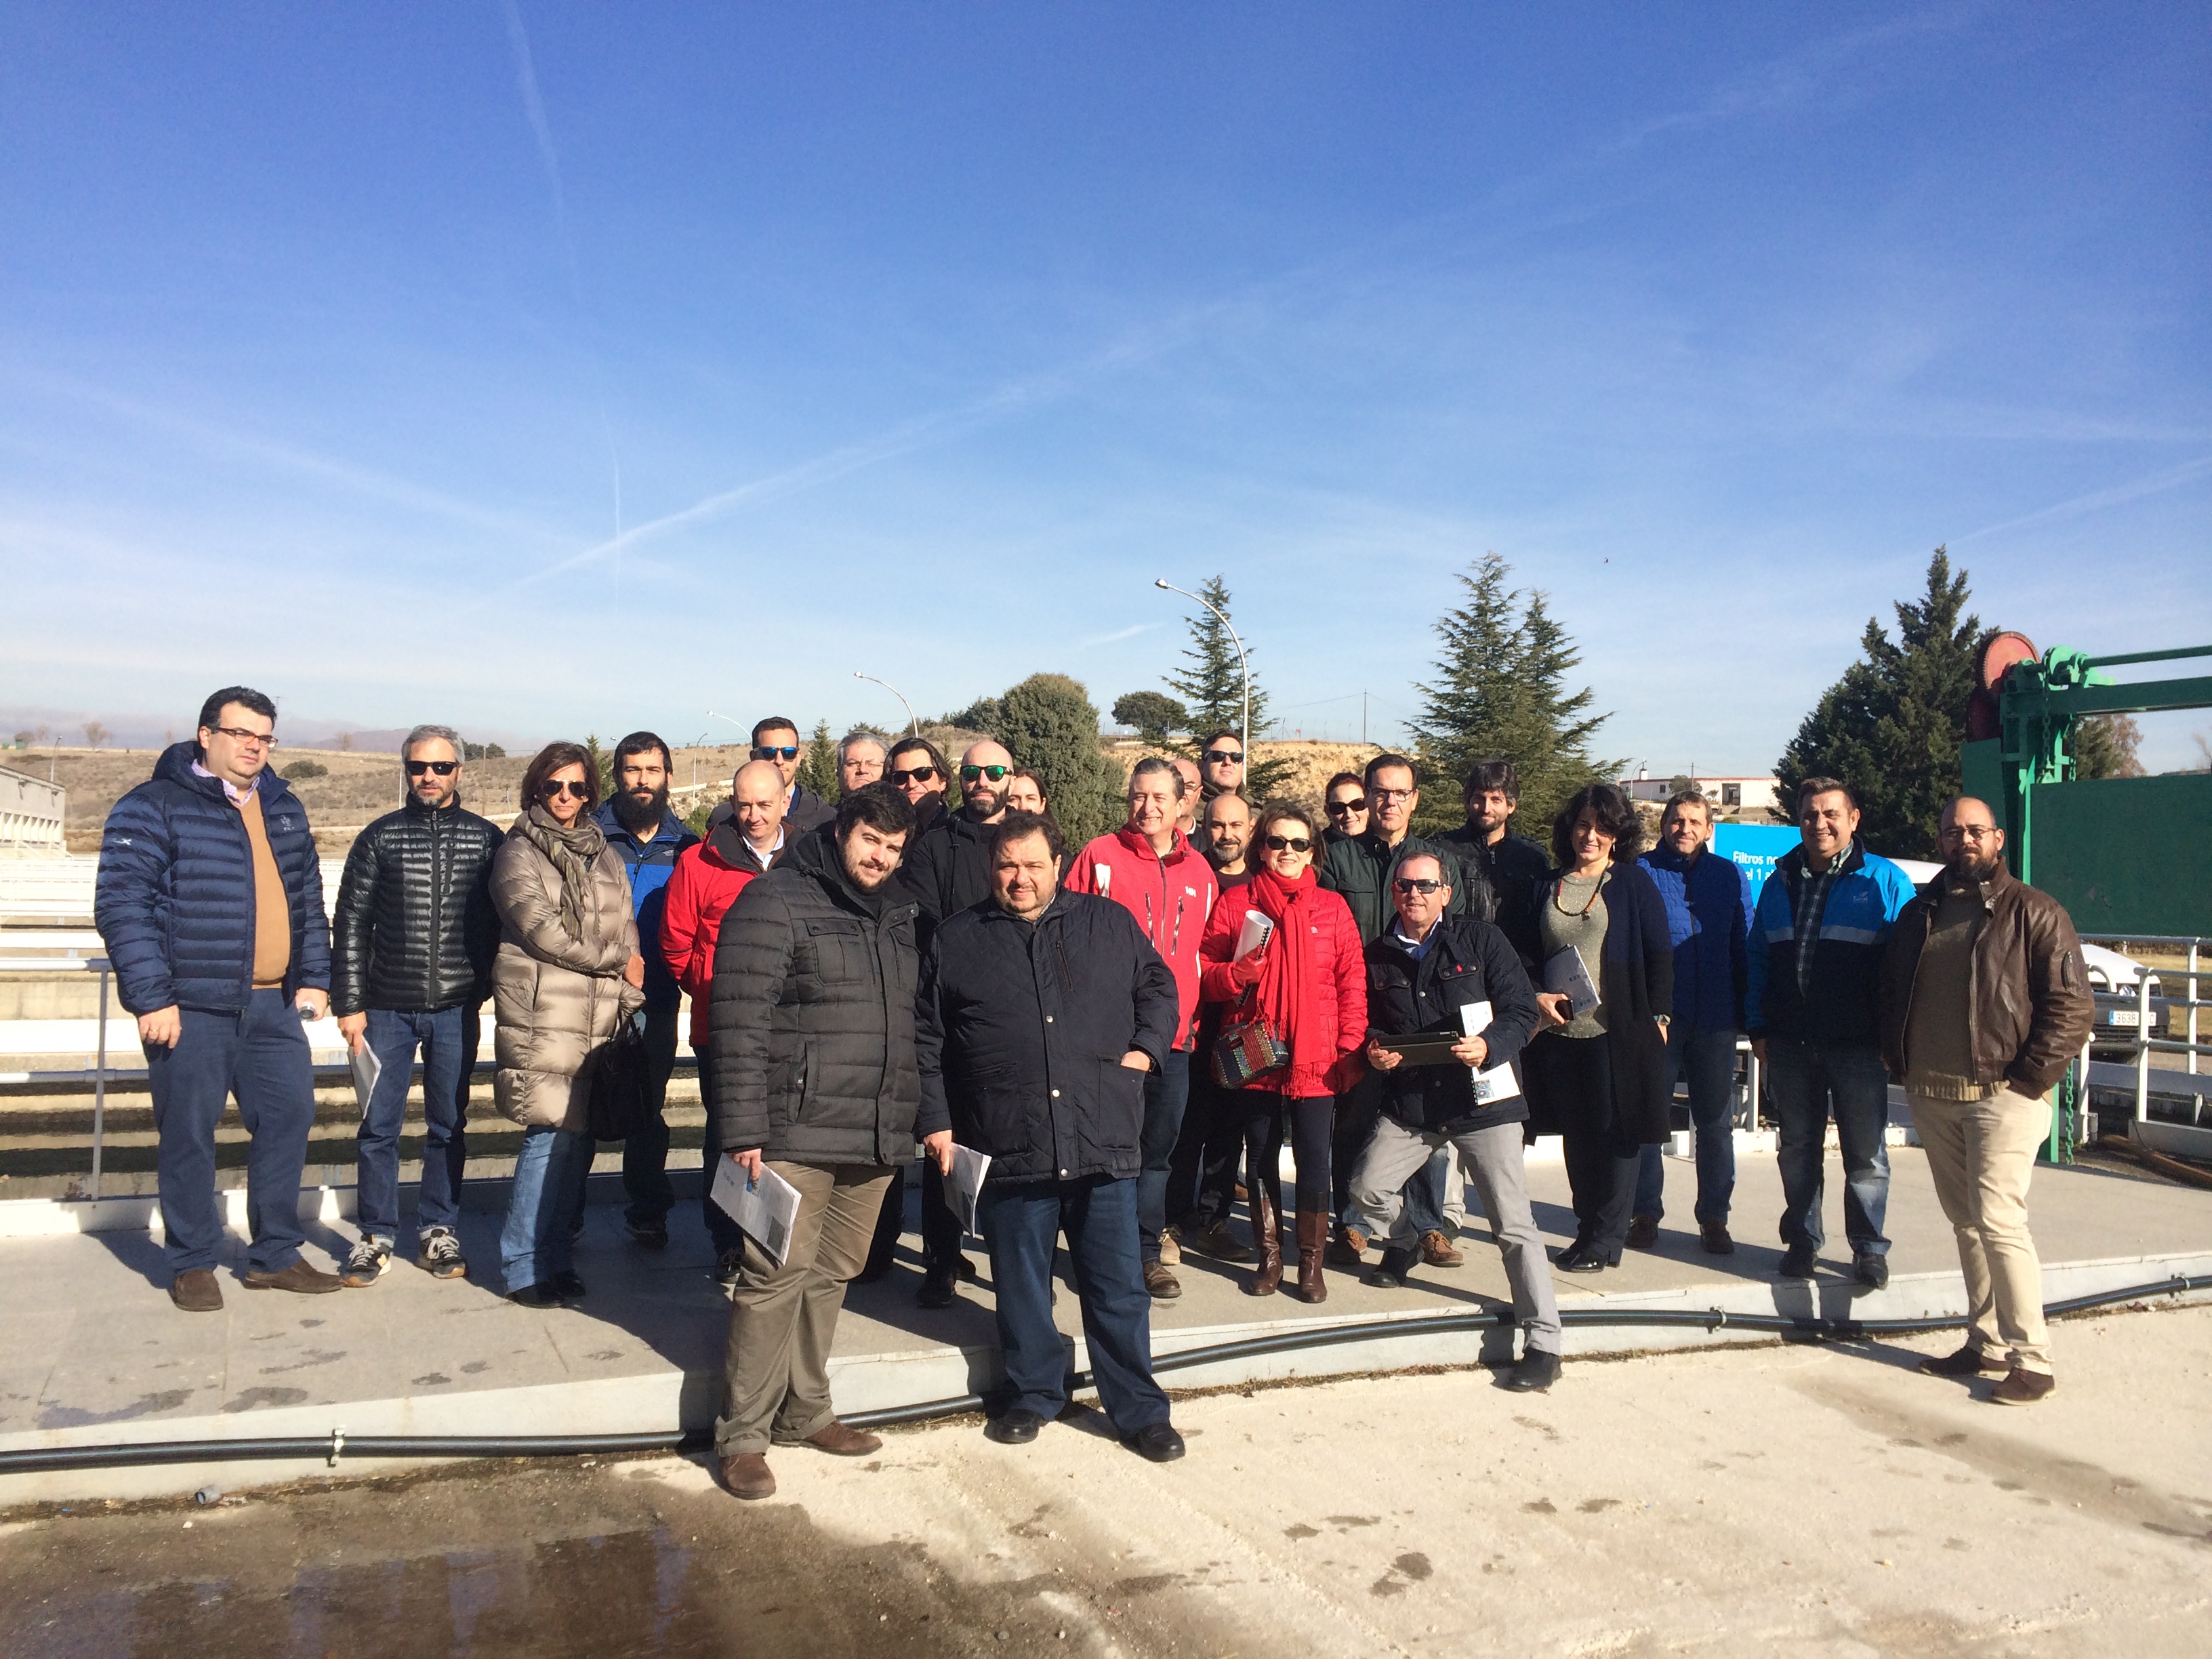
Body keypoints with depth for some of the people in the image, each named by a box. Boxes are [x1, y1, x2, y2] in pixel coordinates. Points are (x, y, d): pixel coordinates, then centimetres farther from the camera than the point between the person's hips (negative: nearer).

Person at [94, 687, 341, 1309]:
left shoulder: (285, 809, 13)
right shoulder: (154, 807, -6)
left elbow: (308, 901, 19)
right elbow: (121, 905, -12)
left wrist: (314, 976, 9)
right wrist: (151, 998, -16)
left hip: (272, 1004, 6)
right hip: (190, 1007, -6)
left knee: (290, 1116, 7)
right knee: (188, 1134, 3)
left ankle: (276, 1255, 20)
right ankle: (192, 1264, 19)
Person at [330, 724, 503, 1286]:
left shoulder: (486, 838, 4)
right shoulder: (380, 837, 4)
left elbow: (503, 921, 6)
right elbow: (351, 924, 4)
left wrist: (489, 989, 2)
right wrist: (349, 1004, -1)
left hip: (456, 1010, 0)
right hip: (388, 1008, 0)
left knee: (448, 1125, 8)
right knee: (378, 1126, 4)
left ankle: (438, 1231, 20)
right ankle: (376, 1235, 17)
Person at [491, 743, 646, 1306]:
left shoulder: (604, 855, 17)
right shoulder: (518, 853, 1)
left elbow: (627, 932, 15)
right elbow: (542, 932, -9)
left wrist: (630, 998, 2)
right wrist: (618, 961, -4)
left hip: (599, 1019, 5)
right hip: (543, 1016, -5)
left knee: (580, 1135, 6)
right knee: (552, 1134, -8)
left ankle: (555, 1255, 19)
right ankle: (523, 1267, 4)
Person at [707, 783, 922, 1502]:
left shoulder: (901, 917, 16)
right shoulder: (776, 901, -6)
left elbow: (918, 1023, 22)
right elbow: (739, 1019, -12)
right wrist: (745, 1132, -17)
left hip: (877, 1137, 7)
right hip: (796, 1132, -6)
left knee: (832, 1275, 13)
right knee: (777, 1276, -4)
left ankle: (805, 1412, 27)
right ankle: (742, 1435, 9)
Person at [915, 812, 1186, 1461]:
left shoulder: (1111, 924, 7)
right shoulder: (956, 940, 6)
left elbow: (1159, 987, 17)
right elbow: (927, 1040, 8)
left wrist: (1147, 1047, 1)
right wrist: (935, 1119, 3)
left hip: (1104, 1145, 0)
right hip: (1007, 1150, 0)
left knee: (1119, 1287, 7)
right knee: (1021, 1286, 12)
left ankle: (1140, 1409, 21)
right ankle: (1032, 1395, 31)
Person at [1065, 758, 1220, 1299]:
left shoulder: (1200, 872, 11)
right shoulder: (1100, 857, -3)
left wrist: (1191, 1014, 11)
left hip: (1173, 1036, 4)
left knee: (1158, 1149, 12)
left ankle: (1145, 1250, 25)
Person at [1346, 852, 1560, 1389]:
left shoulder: (1480, 939, -2)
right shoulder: (1378, 957, 8)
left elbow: (1523, 1010, -4)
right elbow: (1368, 1027, 18)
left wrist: (1489, 1046, -22)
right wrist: (1374, 1053, -4)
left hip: (1481, 1098, -3)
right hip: (1409, 1102, 4)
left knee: (1513, 1224, -4)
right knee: (1366, 1189, -3)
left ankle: (1544, 1345, 6)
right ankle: (1403, 1245, 32)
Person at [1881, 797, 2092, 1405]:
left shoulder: (2034, 912, -4)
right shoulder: (1919, 913, 14)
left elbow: (2072, 1005, -7)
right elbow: (1892, 990, 22)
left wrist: (2028, 1077, -12)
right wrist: (1898, 1060, 11)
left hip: (2001, 1096, -6)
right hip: (1931, 1097, 6)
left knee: (1997, 1220, -12)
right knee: (1963, 1220, 12)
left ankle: (2031, 1359, -2)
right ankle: (1988, 1343, 23)